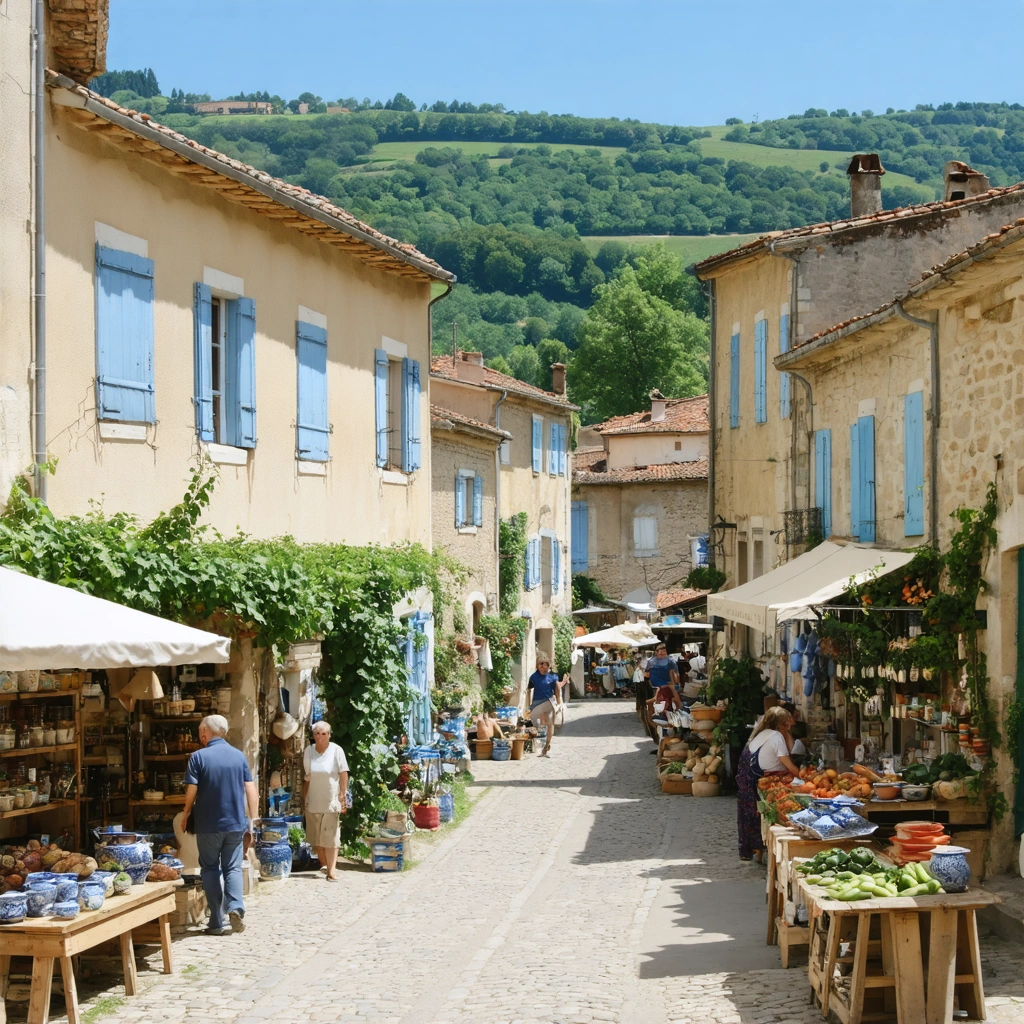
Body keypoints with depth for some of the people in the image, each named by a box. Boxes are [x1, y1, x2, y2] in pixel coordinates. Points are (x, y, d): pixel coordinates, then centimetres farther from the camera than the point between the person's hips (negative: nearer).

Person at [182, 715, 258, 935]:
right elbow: (251, 791, 2)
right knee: (233, 868, 11)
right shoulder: (239, 756, 3)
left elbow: (191, 792, -10)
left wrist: (185, 815, 6)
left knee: (210, 869, 9)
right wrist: (252, 818, 11)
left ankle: (216, 922, 6)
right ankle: (235, 906, -13)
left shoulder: (199, 757, -8)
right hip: (236, 823, 2)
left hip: (208, 825, -2)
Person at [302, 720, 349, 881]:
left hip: (331, 800, -4)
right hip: (313, 800, 4)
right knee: (315, 836, 6)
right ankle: (324, 864, 19)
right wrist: (304, 797, 6)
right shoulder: (308, 751, 3)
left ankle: (332, 869, -10)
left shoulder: (336, 751, -6)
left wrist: (342, 796, -10)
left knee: (330, 835, -8)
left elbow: (343, 774, -6)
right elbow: (306, 777, 8)